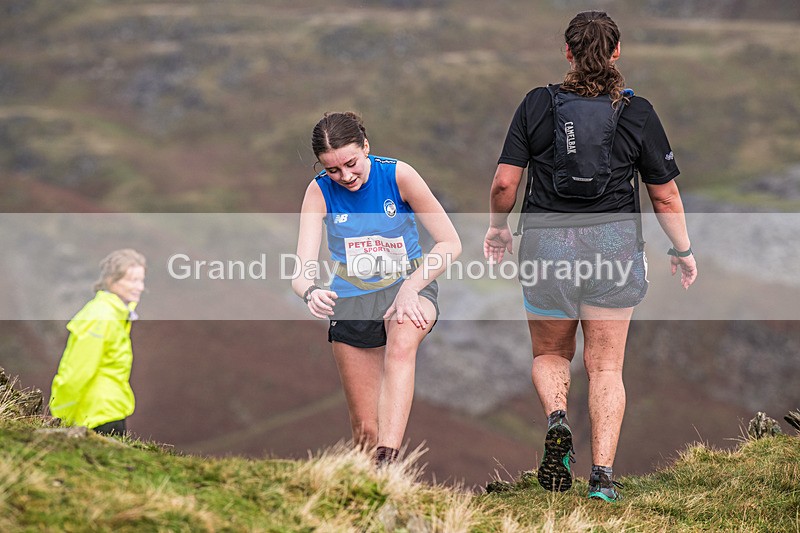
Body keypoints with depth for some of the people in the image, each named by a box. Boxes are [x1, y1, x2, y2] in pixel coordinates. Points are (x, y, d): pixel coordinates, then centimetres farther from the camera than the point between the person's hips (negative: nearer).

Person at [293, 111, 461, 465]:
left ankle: (388, 459, -49)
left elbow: (450, 243, -11)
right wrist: (310, 292, -43)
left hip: (409, 287, -2)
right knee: (364, 428, 1)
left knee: (402, 344, -38)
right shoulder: (320, 191, -11)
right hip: (351, 300, 2)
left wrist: (411, 288, -24)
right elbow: (302, 269, -20)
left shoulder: (398, 175, -14)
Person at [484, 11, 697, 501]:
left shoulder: (538, 105, -2)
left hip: (547, 242, 0)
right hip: (615, 242, 0)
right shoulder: (637, 112, -2)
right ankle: (603, 474, -1)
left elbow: (505, 182, -4)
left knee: (550, 353, 20)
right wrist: (683, 250, 16)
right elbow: (665, 194, 1)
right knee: (606, 365, 7)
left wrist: (498, 227, 15)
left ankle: (557, 419, -9)